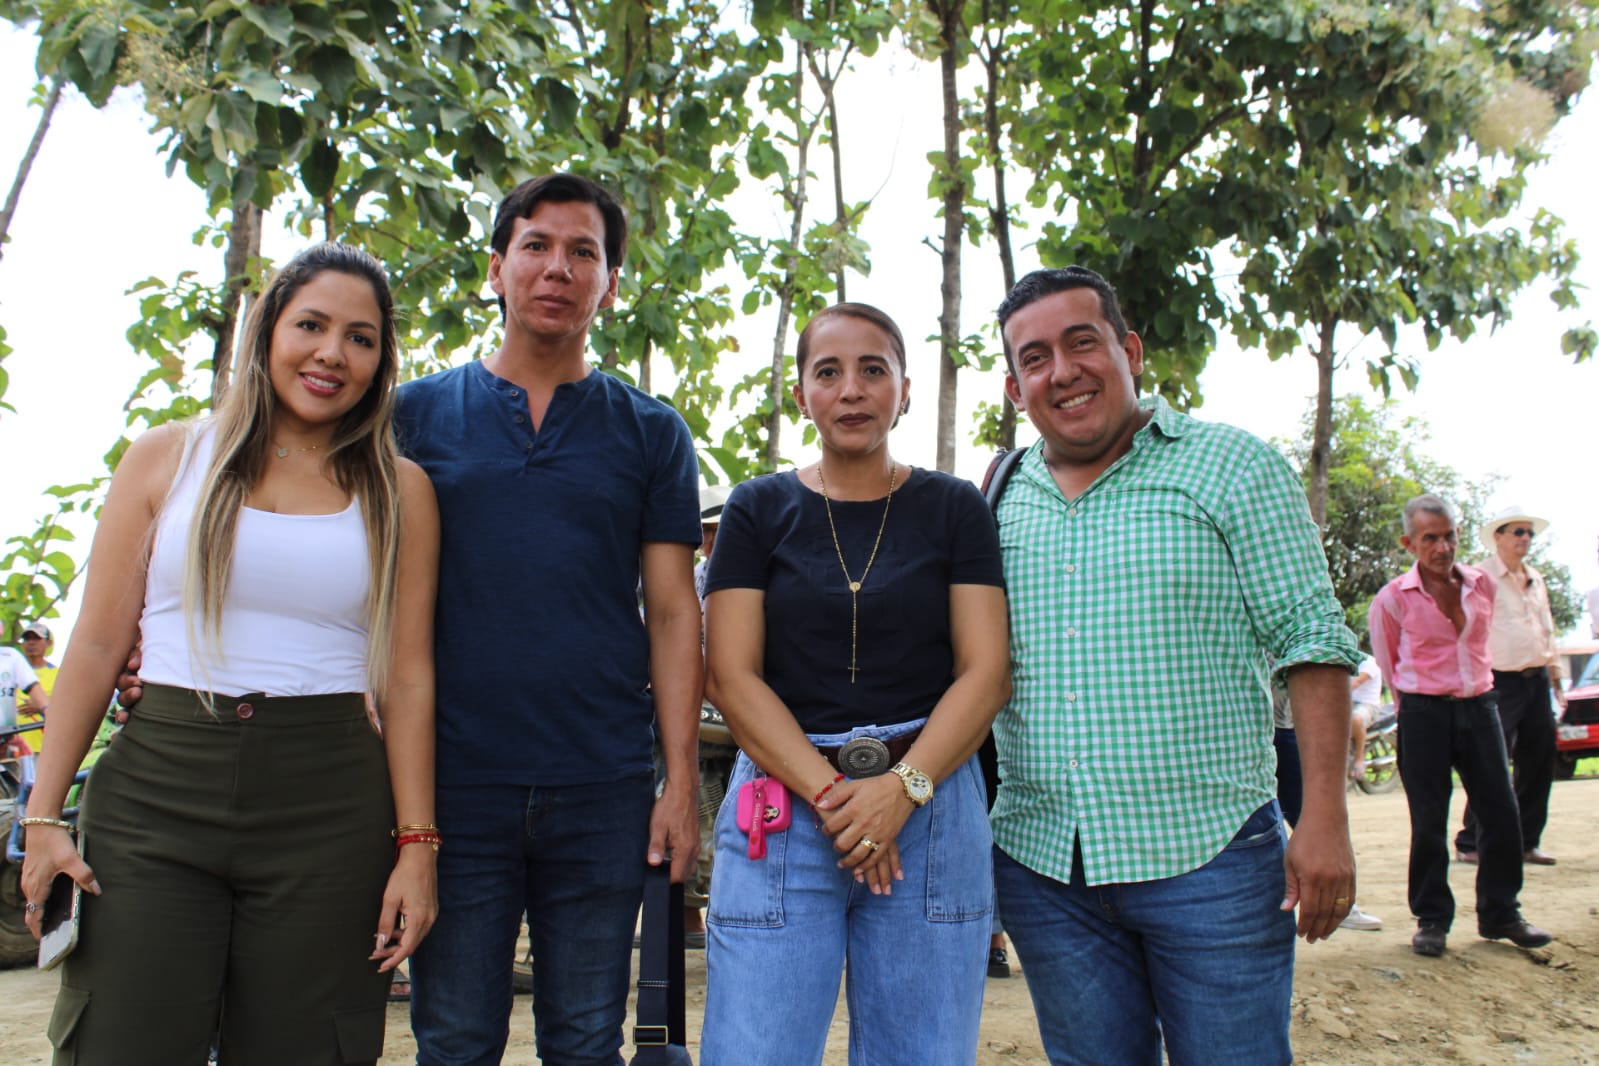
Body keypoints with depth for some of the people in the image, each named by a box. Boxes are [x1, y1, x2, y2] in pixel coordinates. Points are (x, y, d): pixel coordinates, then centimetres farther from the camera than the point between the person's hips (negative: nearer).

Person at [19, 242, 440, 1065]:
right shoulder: (166, 458, 7)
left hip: (328, 808, 0)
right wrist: (44, 815, 2)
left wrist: (415, 842, -2)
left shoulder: (399, 492, 5)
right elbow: (98, 644, 6)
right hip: (157, 789, 0)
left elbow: (408, 676, 2)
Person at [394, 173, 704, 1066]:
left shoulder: (651, 432, 6)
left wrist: (681, 783, -2)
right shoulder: (420, 412, 7)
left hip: (604, 789, 1)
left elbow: (672, 613, 4)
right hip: (454, 781, 0)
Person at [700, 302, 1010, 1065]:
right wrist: (829, 794, -12)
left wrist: (904, 788, -14)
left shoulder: (955, 509, 7)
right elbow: (732, 676, -1)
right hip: (781, 811, 0)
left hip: (931, 810, 1)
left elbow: (984, 671, 0)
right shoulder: (759, 510, 6)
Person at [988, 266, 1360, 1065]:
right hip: (1040, 864, 4)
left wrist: (1324, 819, -11)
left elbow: (1311, 643, -5)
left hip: (1205, 856, -3)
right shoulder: (999, 500, 8)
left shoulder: (1230, 466, -1)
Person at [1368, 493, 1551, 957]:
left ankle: (1500, 914, 21)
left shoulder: (1483, 585, 4)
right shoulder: (1393, 598, -8)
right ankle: (1431, 919, 14)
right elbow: (1388, 662, 6)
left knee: (1501, 812, 5)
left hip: (1478, 706, 4)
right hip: (1423, 714, -4)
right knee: (1429, 823, 1)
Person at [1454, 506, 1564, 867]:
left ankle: (1526, 842, 19)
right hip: (1502, 683, -7)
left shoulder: (1536, 580, 17)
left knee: (1539, 762, 8)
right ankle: (1469, 843, 1)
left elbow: (1547, 632, 22)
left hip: (1537, 680, 7)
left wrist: (1557, 680, 19)